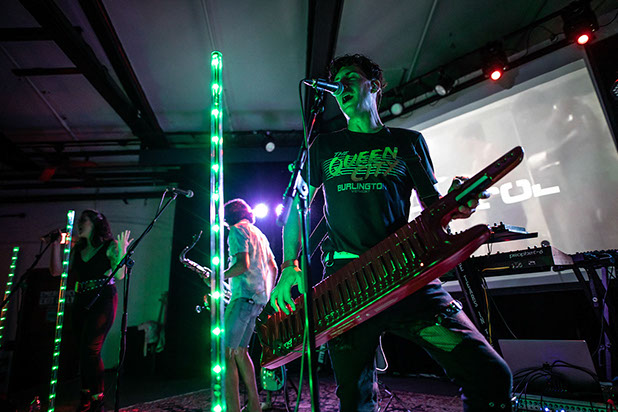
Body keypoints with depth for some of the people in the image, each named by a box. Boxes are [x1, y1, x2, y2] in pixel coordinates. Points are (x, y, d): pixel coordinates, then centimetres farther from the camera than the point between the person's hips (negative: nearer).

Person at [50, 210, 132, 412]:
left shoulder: (110, 246, -3)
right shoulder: (77, 250, 14)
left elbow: (119, 275, -10)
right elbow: (56, 271, 8)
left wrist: (122, 251, -21)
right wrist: (56, 245, 6)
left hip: (103, 300, -6)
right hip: (81, 302, 6)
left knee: (90, 349, -11)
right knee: (83, 350, 10)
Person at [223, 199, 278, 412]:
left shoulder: (237, 231, -6)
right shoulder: (259, 233, 21)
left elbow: (243, 264, -21)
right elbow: (274, 268, 22)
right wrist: (266, 295, 27)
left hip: (244, 296, -9)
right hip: (258, 299, 9)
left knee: (225, 353, -7)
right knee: (239, 351, 17)